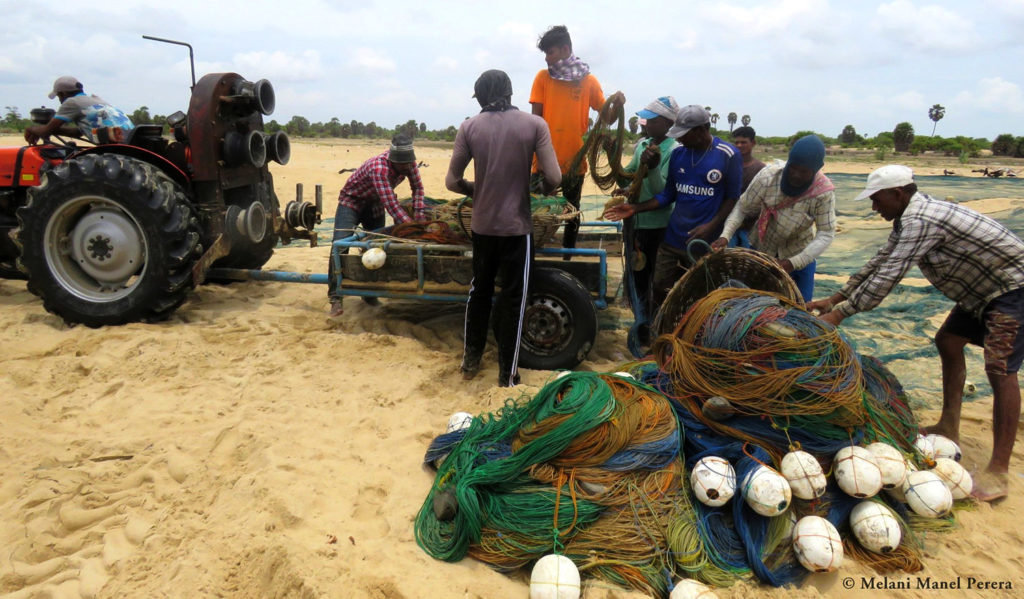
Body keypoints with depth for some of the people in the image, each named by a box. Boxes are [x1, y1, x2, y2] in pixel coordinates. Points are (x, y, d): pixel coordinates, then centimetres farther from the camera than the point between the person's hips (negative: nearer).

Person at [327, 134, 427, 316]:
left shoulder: (408, 162, -18)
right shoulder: (379, 167, -39)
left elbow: (417, 187, -5)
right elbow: (391, 205, -42)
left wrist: (420, 216, -16)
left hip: (374, 204, 7)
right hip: (352, 200, -7)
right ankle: (335, 297, -15)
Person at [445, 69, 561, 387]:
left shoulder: (469, 127, -3)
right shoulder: (534, 124, -6)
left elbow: (452, 181, -2)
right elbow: (554, 178, -12)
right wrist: (539, 187, 10)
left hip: (482, 225, 2)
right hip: (517, 226, -2)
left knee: (479, 290, 20)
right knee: (513, 298, 9)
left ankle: (470, 360, 32)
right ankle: (507, 373, 17)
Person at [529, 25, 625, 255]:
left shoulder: (588, 80, 3)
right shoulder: (543, 77, 3)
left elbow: (606, 117, 3)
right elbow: (536, 119, 1)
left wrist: (617, 105, -19)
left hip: (574, 161, 1)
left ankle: (567, 257, 25)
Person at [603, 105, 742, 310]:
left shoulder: (728, 155, -7)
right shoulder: (678, 154, 7)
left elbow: (732, 197, -3)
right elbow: (668, 194, 11)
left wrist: (711, 226, -16)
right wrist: (635, 208, 1)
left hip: (705, 244, -4)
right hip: (673, 238, 5)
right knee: (660, 292, 9)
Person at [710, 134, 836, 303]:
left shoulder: (824, 192, -22)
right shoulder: (768, 177, -21)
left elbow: (826, 234, -21)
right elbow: (742, 208, -11)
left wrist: (793, 263, -32)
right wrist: (725, 236, -26)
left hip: (799, 257, 0)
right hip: (761, 249, 0)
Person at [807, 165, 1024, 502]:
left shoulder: (921, 220, -27)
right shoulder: (910, 218, 6)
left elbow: (886, 278, -29)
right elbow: (878, 264, 13)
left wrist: (838, 314, -24)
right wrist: (834, 299, 12)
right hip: (983, 289, 11)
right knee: (948, 342, 15)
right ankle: (948, 429, 26)